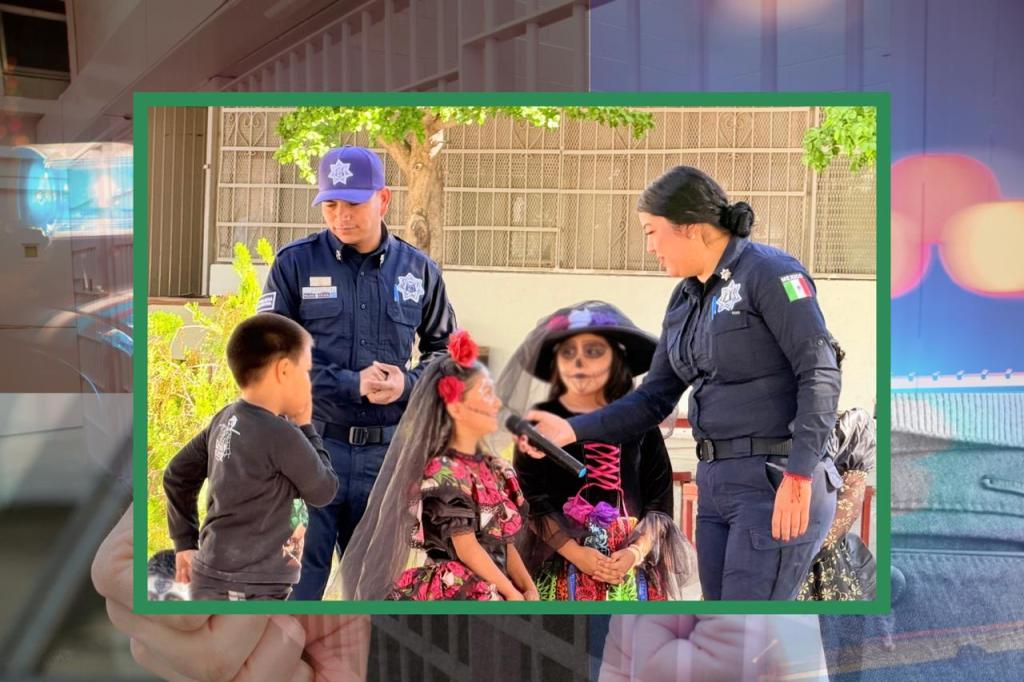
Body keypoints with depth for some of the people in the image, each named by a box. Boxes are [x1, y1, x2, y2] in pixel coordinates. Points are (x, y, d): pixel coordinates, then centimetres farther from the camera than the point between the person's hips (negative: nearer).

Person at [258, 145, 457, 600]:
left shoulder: (418, 270, 7)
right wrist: (350, 384, -15)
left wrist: (409, 383, -6)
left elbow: (444, 348, 16)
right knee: (298, 578, 0)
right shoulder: (295, 263, -1)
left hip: (390, 451, 3)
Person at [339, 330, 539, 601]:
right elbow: (467, 548, -16)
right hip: (451, 595, -8)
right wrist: (512, 593, -12)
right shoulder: (443, 473, -11)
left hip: (488, 594, 8)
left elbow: (505, 543, 13)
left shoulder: (492, 469, 14)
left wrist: (528, 589, -2)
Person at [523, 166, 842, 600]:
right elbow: (653, 401, 15)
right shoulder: (685, 300, 14)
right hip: (716, 484, 8)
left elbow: (820, 374, -15)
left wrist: (799, 476, -22)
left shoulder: (769, 272, -9)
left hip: (778, 483, -8)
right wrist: (572, 430, 5)